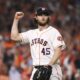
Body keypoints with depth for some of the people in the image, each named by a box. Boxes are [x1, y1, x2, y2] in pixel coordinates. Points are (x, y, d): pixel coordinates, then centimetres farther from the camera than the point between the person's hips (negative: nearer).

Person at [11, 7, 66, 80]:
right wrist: (16, 19, 15)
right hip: (36, 70, 6)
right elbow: (14, 37, 17)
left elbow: (58, 51, -11)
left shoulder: (53, 32, -3)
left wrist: (49, 65, -23)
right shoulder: (31, 33, 16)